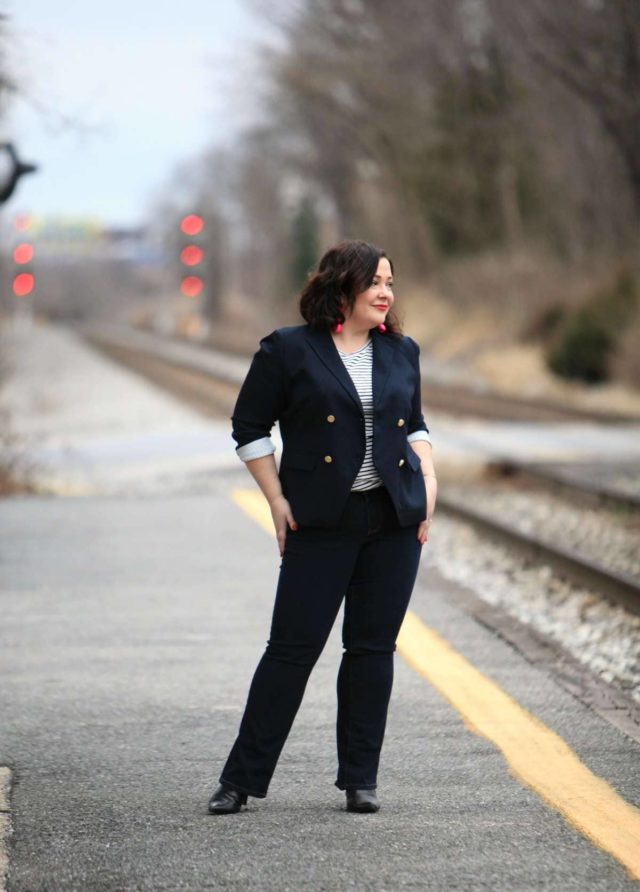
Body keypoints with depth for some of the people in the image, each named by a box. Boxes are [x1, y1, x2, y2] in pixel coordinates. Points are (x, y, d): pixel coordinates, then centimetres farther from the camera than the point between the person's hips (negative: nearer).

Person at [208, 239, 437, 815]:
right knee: (294, 646, -4)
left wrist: (428, 480, 6)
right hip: (321, 524, -4)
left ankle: (361, 778, 14)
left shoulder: (401, 352, 11)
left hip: (394, 519, 4)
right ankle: (242, 779, 4)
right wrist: (277, 501, -4)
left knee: (374, 647, 5)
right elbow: (249, 430, 2)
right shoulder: (288, 351, -3)